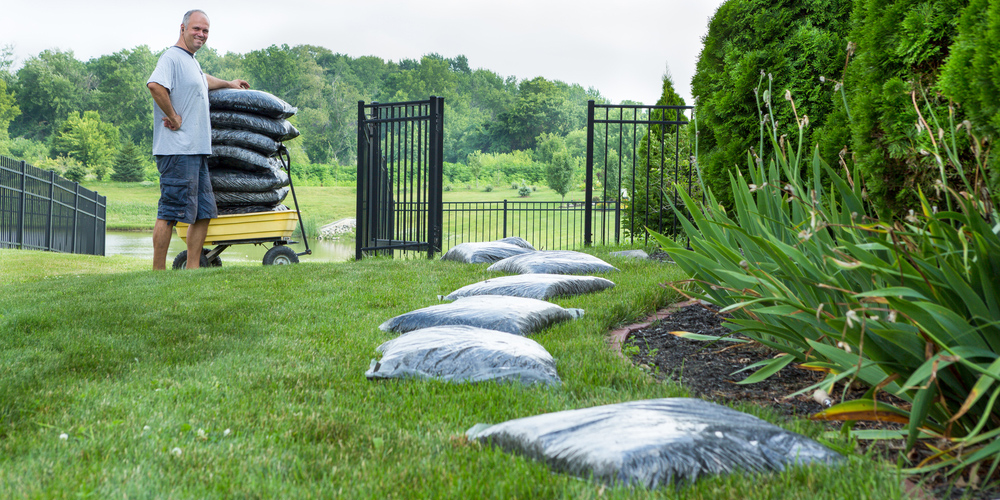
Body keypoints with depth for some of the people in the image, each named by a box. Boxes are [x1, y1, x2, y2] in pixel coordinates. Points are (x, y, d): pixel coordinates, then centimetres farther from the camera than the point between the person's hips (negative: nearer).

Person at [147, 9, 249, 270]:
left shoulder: (191, 61, 22)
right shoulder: (172, 57, -9)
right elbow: (155, 85, -29)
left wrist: (227, 84, 60)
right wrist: (174, 117, -21)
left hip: (197, 151, 10)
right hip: (177, 150, -10)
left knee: (204, 212, 10)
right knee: (170, 212, -8)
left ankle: (192, 269, 16)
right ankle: (158, 272, -4)